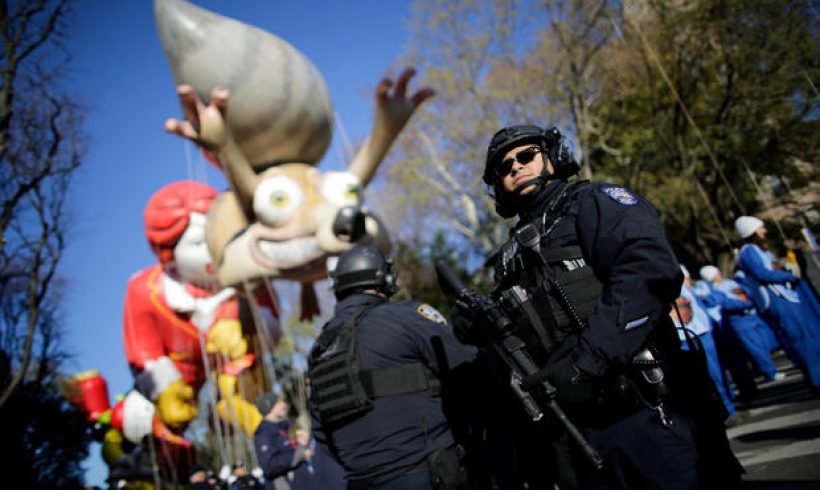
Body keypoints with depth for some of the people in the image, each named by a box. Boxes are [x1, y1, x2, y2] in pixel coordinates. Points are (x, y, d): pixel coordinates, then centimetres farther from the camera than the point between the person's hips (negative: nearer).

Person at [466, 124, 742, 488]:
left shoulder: (592, 203, 2)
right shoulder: (511, 258, 20)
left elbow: (651, 269, -17)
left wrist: (586, 360, -24)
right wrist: (481, 327, -2)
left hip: (647, 418, -5)